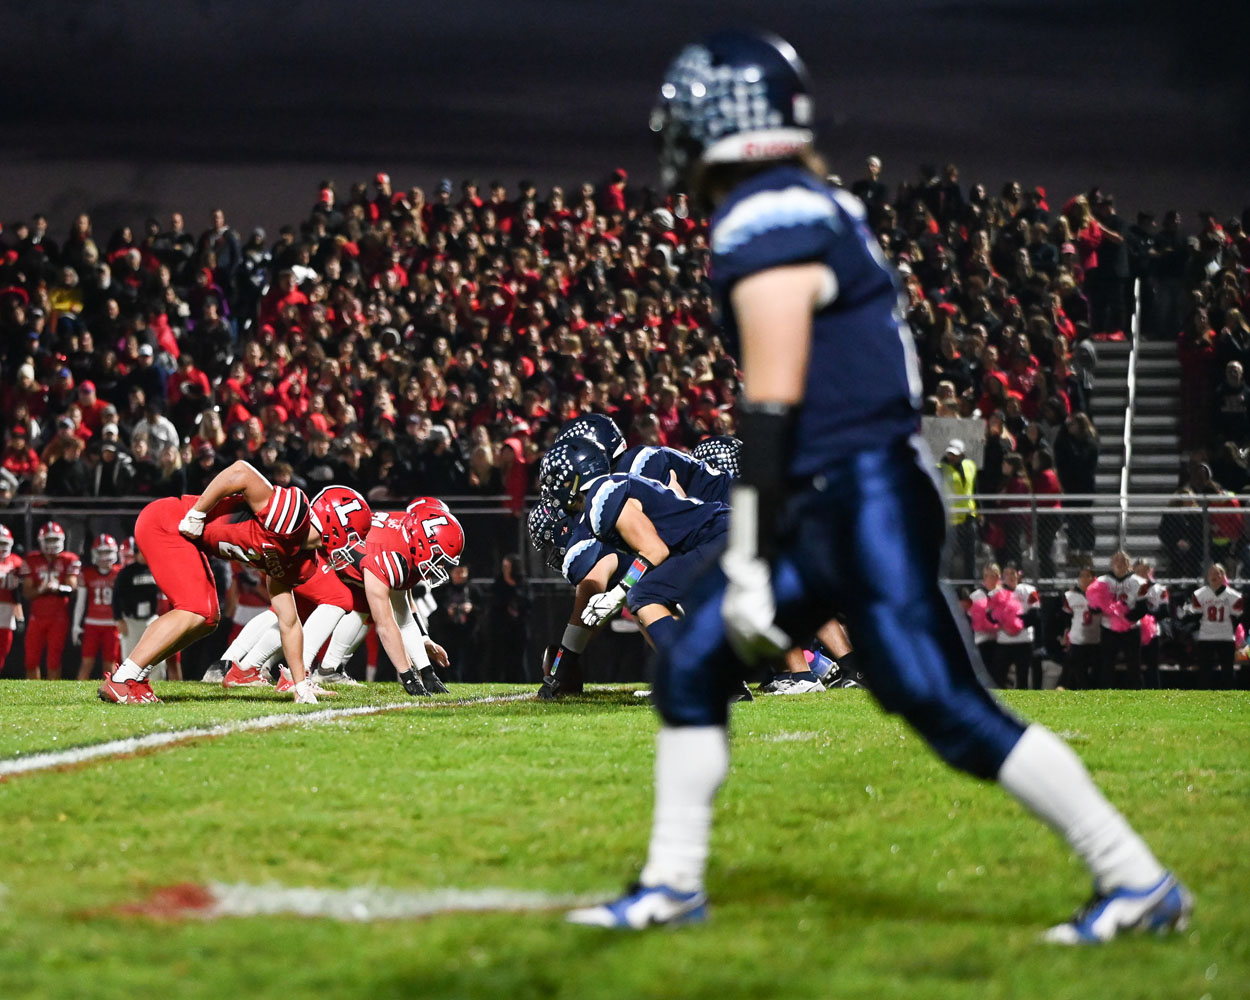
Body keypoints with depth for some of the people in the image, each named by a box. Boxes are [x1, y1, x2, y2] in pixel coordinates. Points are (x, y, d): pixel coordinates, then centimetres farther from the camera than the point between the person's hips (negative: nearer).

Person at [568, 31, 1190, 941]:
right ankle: (672, 885, 21)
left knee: (945, 704, -10)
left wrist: (750, 568, -18)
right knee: (693, 664, 11)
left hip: (867, 503, -10)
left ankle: (1139, 883, -4)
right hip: (826, 505, 10)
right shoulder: (814, 203, 14)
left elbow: (772, 406, -20)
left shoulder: (763, 228, -16)